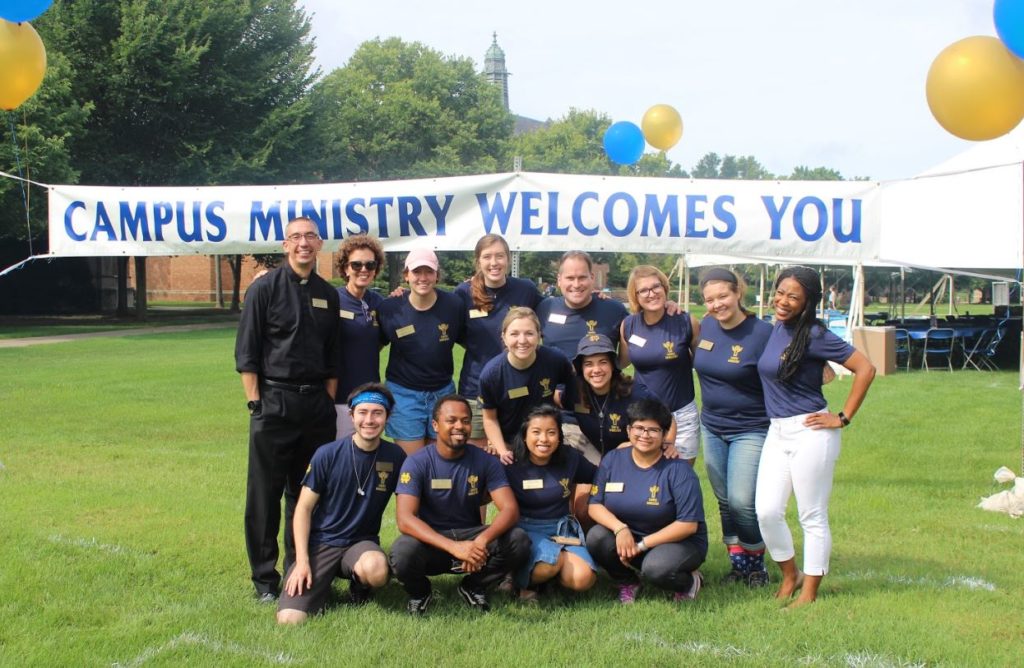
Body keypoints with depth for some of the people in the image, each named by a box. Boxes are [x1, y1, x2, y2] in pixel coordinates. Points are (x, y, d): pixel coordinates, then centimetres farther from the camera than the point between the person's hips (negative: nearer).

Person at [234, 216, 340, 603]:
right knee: (265, 494, 0)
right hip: (274, 403, -4)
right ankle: (264, 578, 7)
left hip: (317, 405, 4)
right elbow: (245, 354, -4)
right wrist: (256, 403, -9)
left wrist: (329, 401, 8)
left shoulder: (328, 295, 11)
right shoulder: (265, 289, -2)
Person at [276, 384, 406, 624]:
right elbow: (304, 508, -2)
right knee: (289, 619, -21)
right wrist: (302, 561, -11)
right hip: (321, 542, -1)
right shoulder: (327, 455, -8)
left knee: (376, 570, -38)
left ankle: (358, 585, 0)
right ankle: (323, 585, 12)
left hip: (362, 542, 1)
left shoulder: (395, 456, -3)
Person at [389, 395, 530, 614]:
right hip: (431, 541, -2)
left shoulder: (485, 461, -5)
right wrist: (453, 547, -39)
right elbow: (405, 519, -24)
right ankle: (419, 592, 1)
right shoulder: (417, 463, -13)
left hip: (471, 537, 2)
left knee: (519, 541, -25)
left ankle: (474, 587, 4)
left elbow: (510, 509, -14)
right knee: (403, 552, -37)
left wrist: (483, 540, -36)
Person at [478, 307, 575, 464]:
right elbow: (490, 418, -11)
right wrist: (502, 451, -20)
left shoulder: (556, 361, -23)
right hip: (508, 445, -1)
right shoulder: (490, 374, -24)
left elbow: (571, 385, 1)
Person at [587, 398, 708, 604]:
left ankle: (689, 582, 1)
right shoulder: (612, 460, -2)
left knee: (655, 568, -35)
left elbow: (688, 524, -17)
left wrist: (642, 545, -21)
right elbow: (595, 505, -4)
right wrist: (620, 528, -25)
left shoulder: (678, 471, -14)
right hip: (627, 539, 4)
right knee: (596, 537, -24)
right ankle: (627, 582, 4)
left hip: (677, 541, -4)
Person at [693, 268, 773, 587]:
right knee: (724, 501, 12)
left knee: (742, 500, -10)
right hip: (712, 427, 6)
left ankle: (756, 561, 12)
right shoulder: (706, 326, 2)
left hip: (751, 430, -6)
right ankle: (737, 560, 25)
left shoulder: (762, 333, -17)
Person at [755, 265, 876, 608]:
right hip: (777, 431, 7)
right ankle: (789, 575, 23)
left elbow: (865, 369, -14)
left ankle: (809, 591, 14)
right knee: (767, 511, 2)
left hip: (809, 432, -7)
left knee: (813, 516, 3)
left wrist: (843, 418, -11)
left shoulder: (814, 335, -13)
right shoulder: (776, 328, 8)